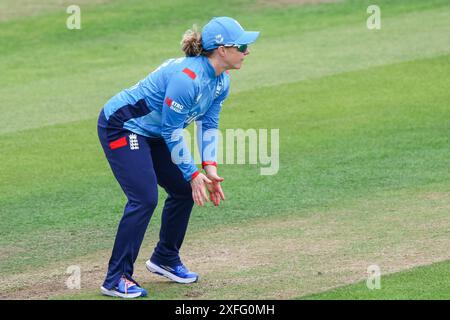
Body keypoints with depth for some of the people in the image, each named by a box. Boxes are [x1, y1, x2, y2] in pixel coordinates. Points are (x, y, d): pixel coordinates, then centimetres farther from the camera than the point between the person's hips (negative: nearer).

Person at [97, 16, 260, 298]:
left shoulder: (221, 82, -1)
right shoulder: (187, 77, -31)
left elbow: (209, 124, 5)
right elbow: (172, 131, -25)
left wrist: (210, 168, -9)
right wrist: (193, 173, -20)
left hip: (151, 133, 10)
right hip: (120, 125, -10)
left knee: (184, 191, 9)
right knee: (145, 198, -19)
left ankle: (165, 259, 27)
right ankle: (116, 280, -16)